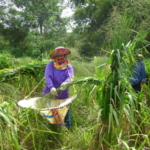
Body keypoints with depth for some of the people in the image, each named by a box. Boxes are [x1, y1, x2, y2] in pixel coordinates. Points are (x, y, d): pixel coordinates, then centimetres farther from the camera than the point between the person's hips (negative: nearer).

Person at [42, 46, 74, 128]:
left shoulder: (69, 66, 3)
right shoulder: (50, 65, -2)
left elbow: (70, 77, -15)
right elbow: (48, 77, -16)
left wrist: (65, 83, -39)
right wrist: (51, 87, -35)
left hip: (63, 95, 1)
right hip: (50, 94, -1)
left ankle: (68, 127, 25)